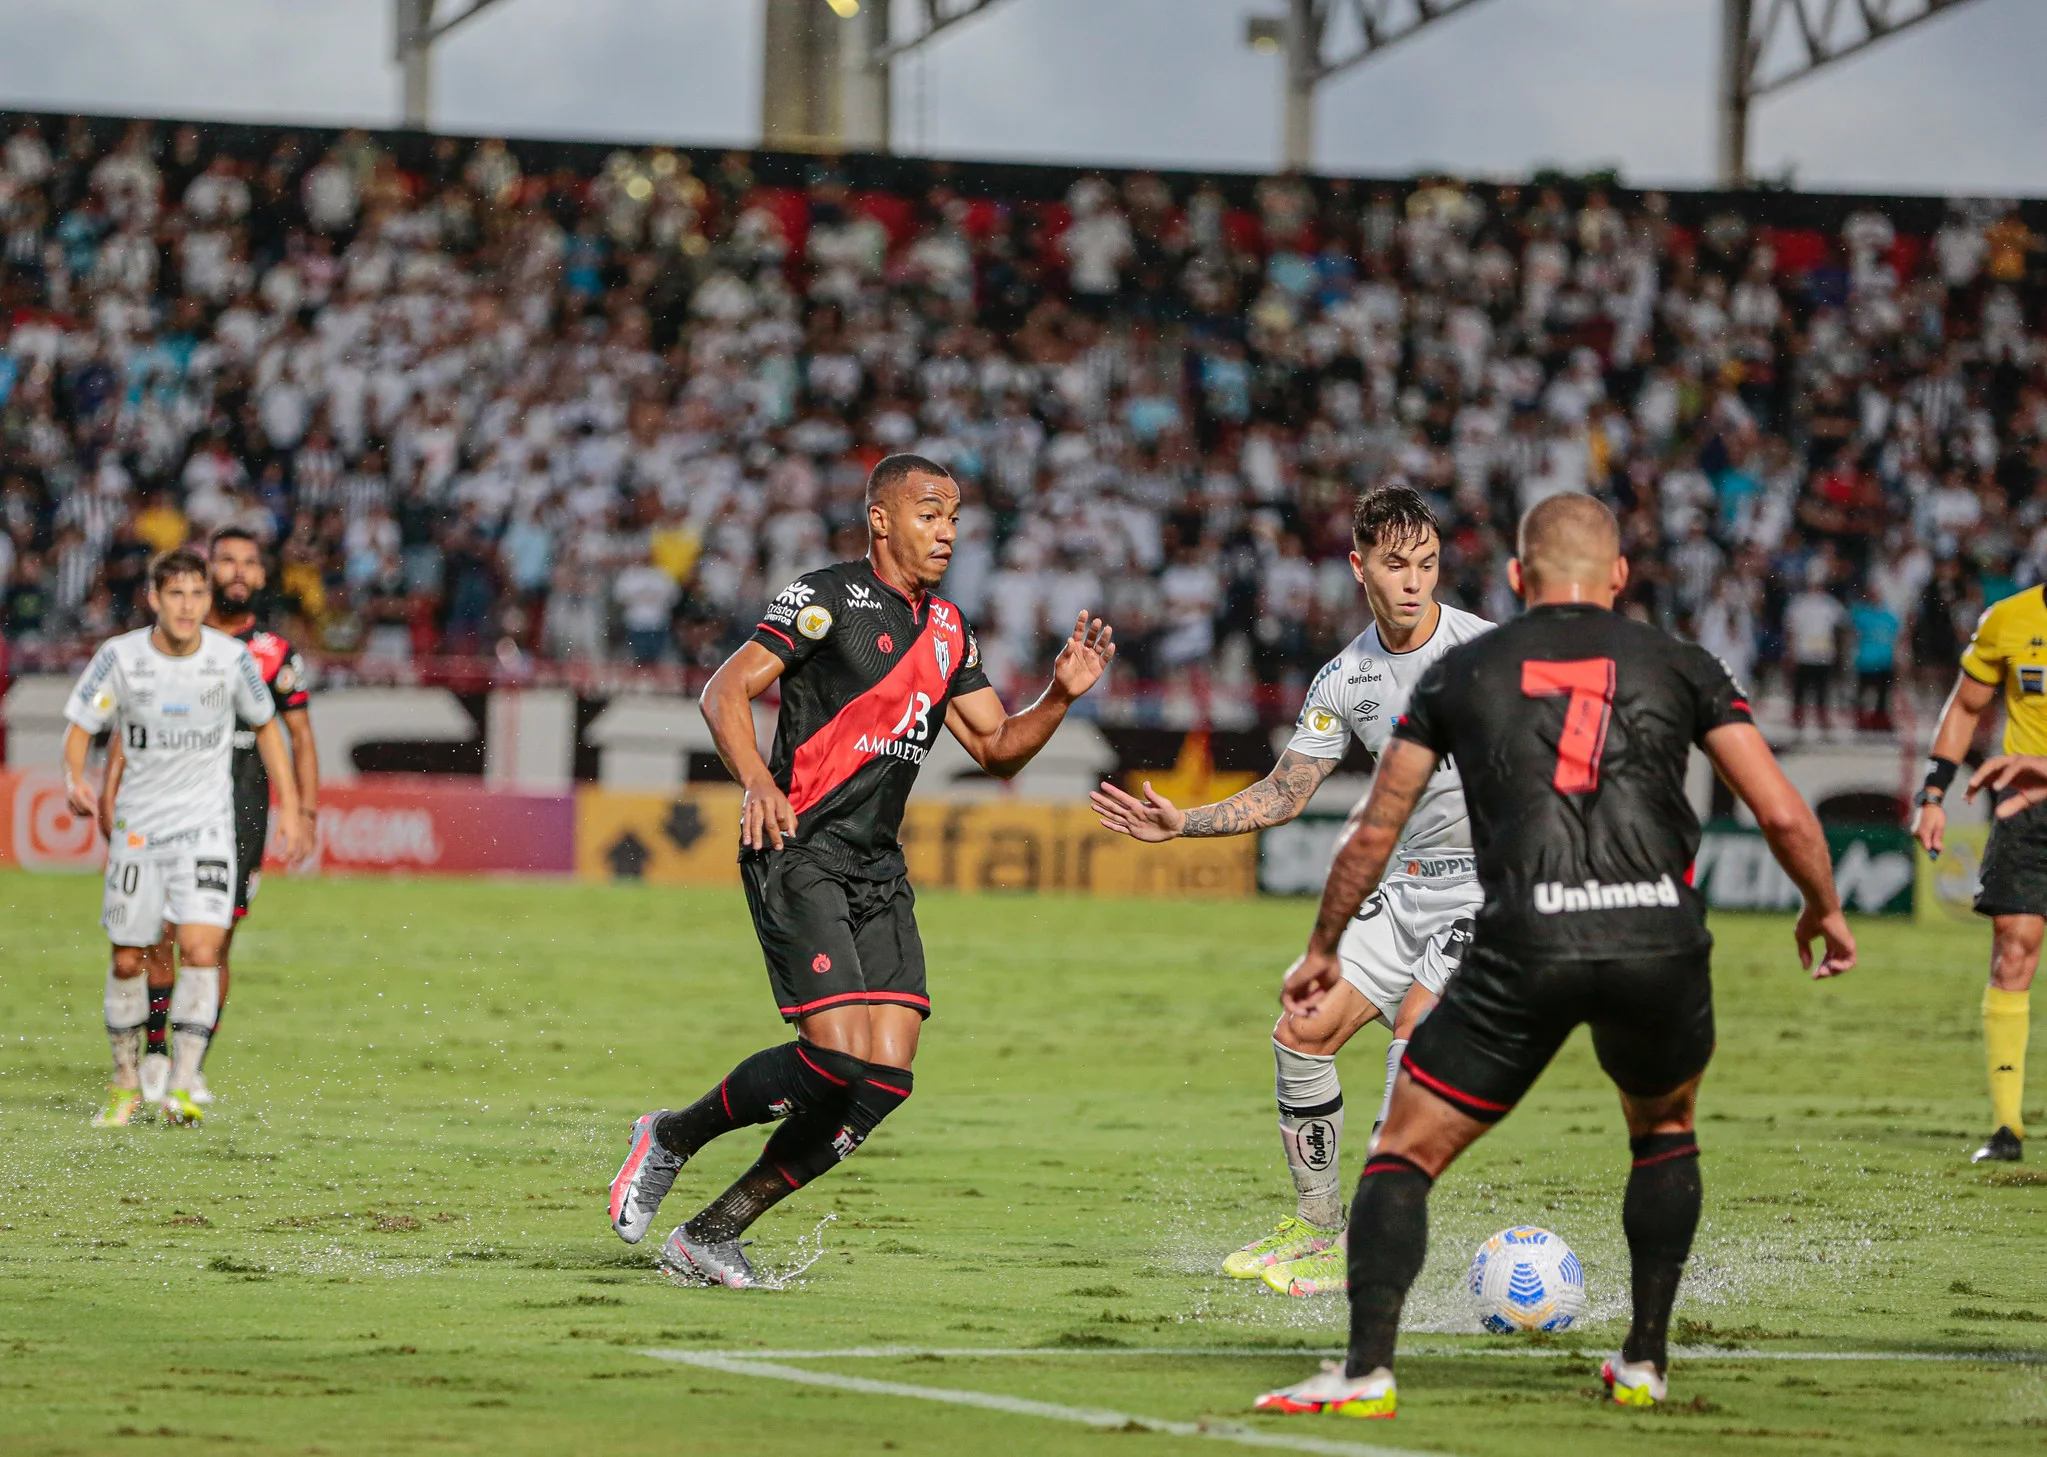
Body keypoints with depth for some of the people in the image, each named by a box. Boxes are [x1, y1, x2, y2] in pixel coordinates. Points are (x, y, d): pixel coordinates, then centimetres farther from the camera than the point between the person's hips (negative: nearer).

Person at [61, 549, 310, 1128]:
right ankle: (126, 1084, 23)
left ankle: (182, 1089, -14)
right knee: (127, 960, 5)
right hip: (138, 824, 1)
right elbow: (80, 729, -1)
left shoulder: (232, 658, -6)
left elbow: (265, 727, 9)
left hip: (206, 825, -1)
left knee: (202, 950, -17)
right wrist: (75, 780, -23)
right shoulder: (120, 657, -8)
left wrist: (292, 810, 7)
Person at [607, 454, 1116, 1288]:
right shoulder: (828, 598, -5)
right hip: (798, 853, -7)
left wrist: (1060, 697, 3)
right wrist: (756, 782, -28)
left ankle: (710, 1237, 4)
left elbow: (997, 749, 21)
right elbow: (725, 692, -11)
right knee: (835, 1055, -20)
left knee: (886, 1077, -6)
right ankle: (669, 1139, 5)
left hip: (878, 873, 7)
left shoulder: (947, 630, 17)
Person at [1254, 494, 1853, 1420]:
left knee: (1406, 1153, 9)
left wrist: (1323, 949, 35)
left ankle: (1368, 1369, -9)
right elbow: (1783, 815, 10)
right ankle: (1645, 1362, 24)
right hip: (1660, 942, 1)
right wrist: (1824, 911, 29)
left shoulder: (1461, 672, 17)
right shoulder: (1679, 666, 15)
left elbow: (1374, 833, 21)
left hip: (1525, 949, -1)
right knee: (1664, 1131, 30)